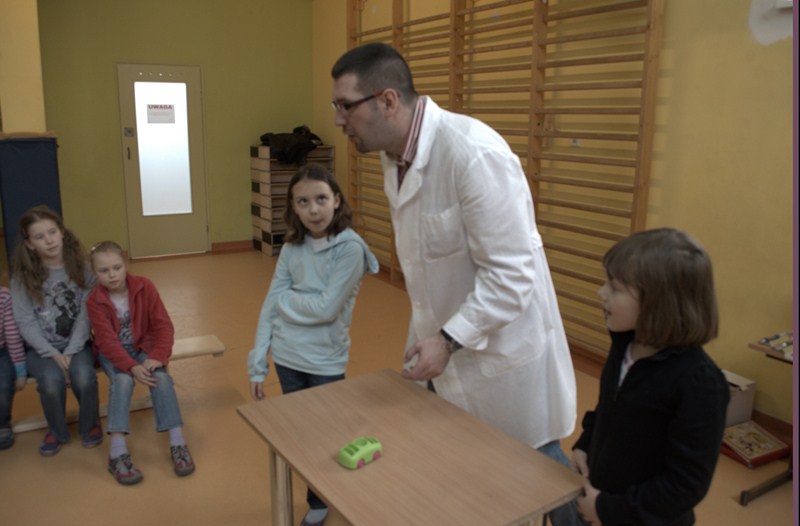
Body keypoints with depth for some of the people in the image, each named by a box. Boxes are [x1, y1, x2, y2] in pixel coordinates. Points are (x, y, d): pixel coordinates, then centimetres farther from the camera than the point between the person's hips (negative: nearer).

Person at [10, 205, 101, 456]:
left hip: (77, 343, 0)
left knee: (83, 377, -28)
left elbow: (86, 315, -9)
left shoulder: (81, 268, -6)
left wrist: (71, 353, -17)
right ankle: (56, 431, 4)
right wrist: (53, 354, -17)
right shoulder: (22, 277, -6)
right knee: (52, 380, -29)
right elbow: (25, 322, -8)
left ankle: (89, 425, 5)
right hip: (40, 348, 0)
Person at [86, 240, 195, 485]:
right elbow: (107, 341, -20)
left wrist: (158, 356, -27)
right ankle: (118, 452, -31)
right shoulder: (94, 301, -14)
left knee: (161, 376, -28)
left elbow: (163, 325, -12)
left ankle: (177, 444, -24)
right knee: (122, 380, -32)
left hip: (143, 346, 1)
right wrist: (132, 367, -35)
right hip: (113, 353, -1)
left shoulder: (144, 286, -12)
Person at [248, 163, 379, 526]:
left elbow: (325, 308, -22)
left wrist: (283, 297, -8)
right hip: (286, 359, 5)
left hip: (325, 363, -4)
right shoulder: (291, 247, -1)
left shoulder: (350, 248, -15)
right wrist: (257, 365, -3)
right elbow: (269, 307, 0)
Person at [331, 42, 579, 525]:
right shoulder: (395, 154, 0)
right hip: (443, 341, 8)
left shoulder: (473, 153, -28)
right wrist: (428, 334, 14)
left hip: (502, 349, -7)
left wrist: (449, 340, -27)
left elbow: (512, 273, -27)